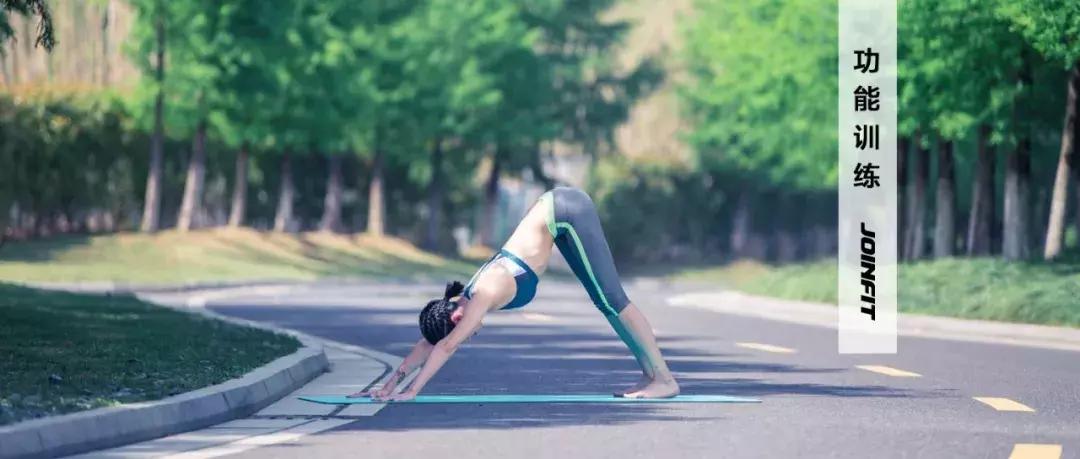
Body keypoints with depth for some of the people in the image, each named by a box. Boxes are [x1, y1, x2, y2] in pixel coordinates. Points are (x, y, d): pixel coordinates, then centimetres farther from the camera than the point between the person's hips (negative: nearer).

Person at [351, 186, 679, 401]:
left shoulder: (486, 295, -21)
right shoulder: (468, 298, 2)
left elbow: (445, 347, -22)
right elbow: (427, 343, 8)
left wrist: (411, 392, -21)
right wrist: (390, 384, 6)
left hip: (565, 215, -7)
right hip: (558, 209, 7)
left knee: (611, 299, -8)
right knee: (606, 301, 8)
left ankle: (664, 378, -7)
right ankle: (650, 373, 11)